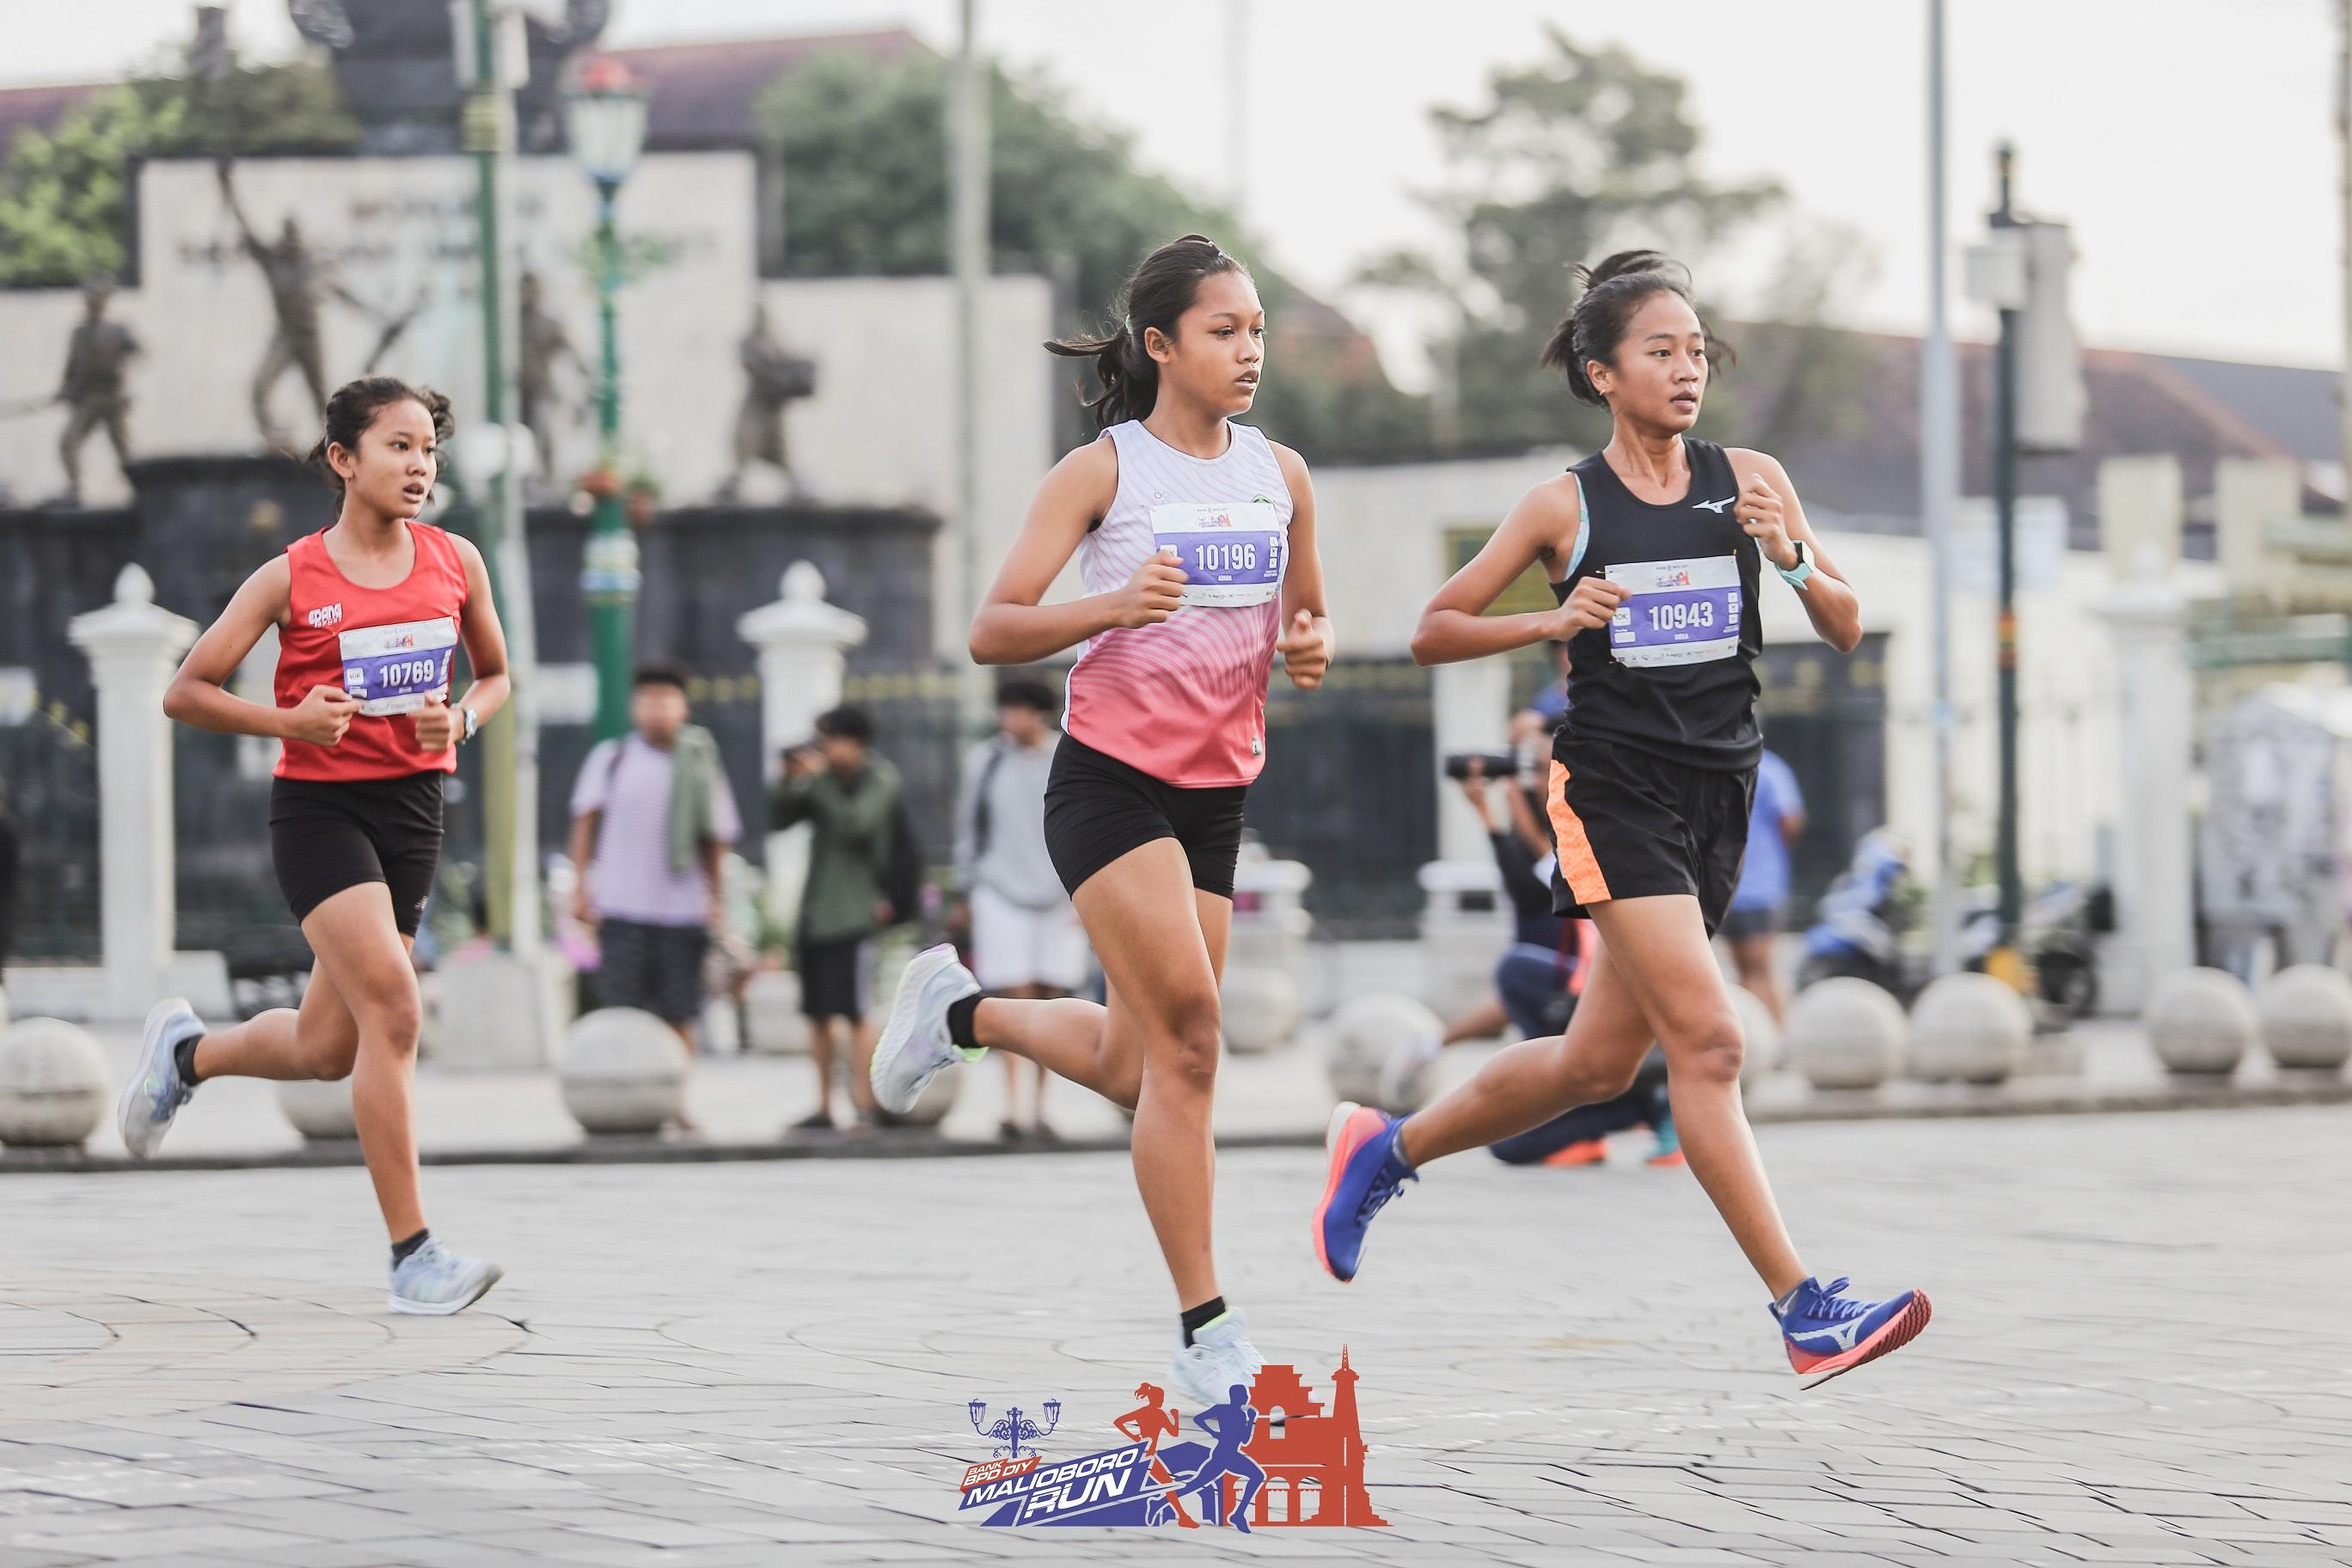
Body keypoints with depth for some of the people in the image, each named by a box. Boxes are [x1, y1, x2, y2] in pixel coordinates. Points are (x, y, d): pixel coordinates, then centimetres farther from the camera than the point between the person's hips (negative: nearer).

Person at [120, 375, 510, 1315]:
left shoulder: (456, 563, 3)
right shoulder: (293, 578, -7)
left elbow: (495, 675, 19)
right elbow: (185, 693, -2)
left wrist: (463, 719, -4)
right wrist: (290, 721, -17)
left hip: (413, 806, 5)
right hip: (318, 806, -5)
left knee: (328, 1048, 10)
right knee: (392, 1006, -20)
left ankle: (187, 1052, 42)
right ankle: (412, 1255, -17)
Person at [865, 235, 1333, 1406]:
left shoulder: (1280, 475, 9)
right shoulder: (1103, 471, -6)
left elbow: (1305, 615, 23)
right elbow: (992, 631, -9)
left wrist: (1310, 649, -1)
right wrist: (1115, 606, -25)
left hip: (1217, 792, 6)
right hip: (1112, 780, -6)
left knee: (1136, 1067, 8)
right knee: (1186, 1039, -16)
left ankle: (962, 1012, 36)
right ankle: (1204, 1330, -9)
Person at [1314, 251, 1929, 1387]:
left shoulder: (1750, 482, 5)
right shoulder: (1565, 506, -2)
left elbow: (1845, 631, 5)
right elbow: (1434, 632, 4)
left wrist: (1792, 559, -15)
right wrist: (1554, 621, -12)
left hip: (1718, 798, 5)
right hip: (1613, 789, -5)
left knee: (1599, 1062, 13)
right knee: (1706, 1041, -16)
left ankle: (1387, 1149, 35)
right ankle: (1803, 1308, -18)